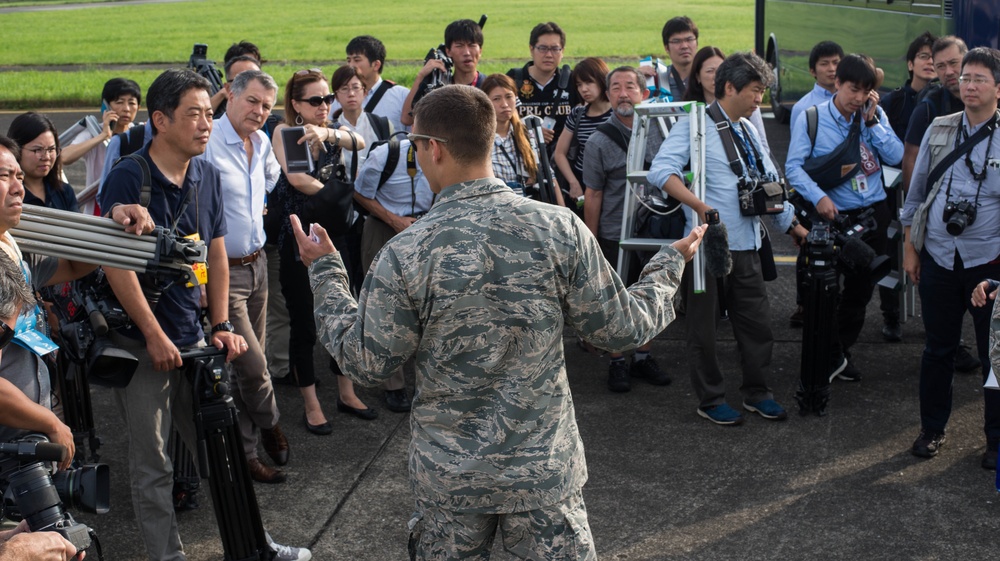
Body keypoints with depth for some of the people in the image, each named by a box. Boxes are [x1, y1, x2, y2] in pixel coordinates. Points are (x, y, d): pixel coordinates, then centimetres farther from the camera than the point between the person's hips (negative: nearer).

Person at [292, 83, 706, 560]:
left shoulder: (405, 255, -17)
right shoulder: (560, 229, -14)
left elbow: (365, 363, -6)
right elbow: (623, 329, -5)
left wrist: (324, 274, 8)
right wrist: (669, 265, 14)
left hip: (448, 475, 0)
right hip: (545, 468, 0)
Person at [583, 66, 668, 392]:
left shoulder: (658, 131, 1)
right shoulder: (599, 141, -8)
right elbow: (593, 195, -5)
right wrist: (592, 243, -6)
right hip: (615, 236, -3)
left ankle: (643, 358, 29)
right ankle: (617, 363, 21)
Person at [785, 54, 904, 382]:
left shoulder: (875, 116, 4)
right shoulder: (811, 119, -7)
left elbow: (896, 157, -5)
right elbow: (794, 166, -11)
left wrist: (871, 121, -12)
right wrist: (819, 197, -25)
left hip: (873, 214, 4)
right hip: (833, 216, -4)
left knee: (862, 288, 12)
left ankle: (842, 351, 30)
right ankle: (832, 355, 15)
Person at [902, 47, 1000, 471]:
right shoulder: (939, 130, 5)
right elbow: (916, 192, 12)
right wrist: (909, 248, 9)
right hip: (938, 258, 3)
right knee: (938, 348, 13)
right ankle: (932, 429, 28)